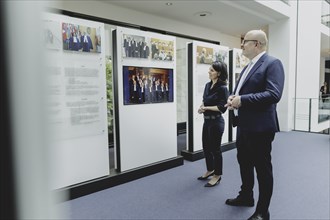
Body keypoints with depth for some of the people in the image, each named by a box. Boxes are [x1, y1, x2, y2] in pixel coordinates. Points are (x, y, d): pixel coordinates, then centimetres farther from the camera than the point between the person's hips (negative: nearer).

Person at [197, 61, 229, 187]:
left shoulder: (222, 88, -14)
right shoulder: (208, 85, 8)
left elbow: (222, 108, -18)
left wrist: (206, 108, -16)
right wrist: (202, 107, -5)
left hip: (216, 122, -8)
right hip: (207, 120, 8)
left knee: (215, 149, 4)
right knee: (206, 147, 17)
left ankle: (217, 175, 21)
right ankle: (210, 170, 37)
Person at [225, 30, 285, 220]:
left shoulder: (272, 63, -11)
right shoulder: (248, 67, 16)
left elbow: (274, 94, -23)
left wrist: (242, 100, -23)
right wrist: (233, 97, -1)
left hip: (260, 126, -9)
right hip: (244, 125, 9)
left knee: (263, 168, 5)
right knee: (244, 163, 20)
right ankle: (246, 196, 41)